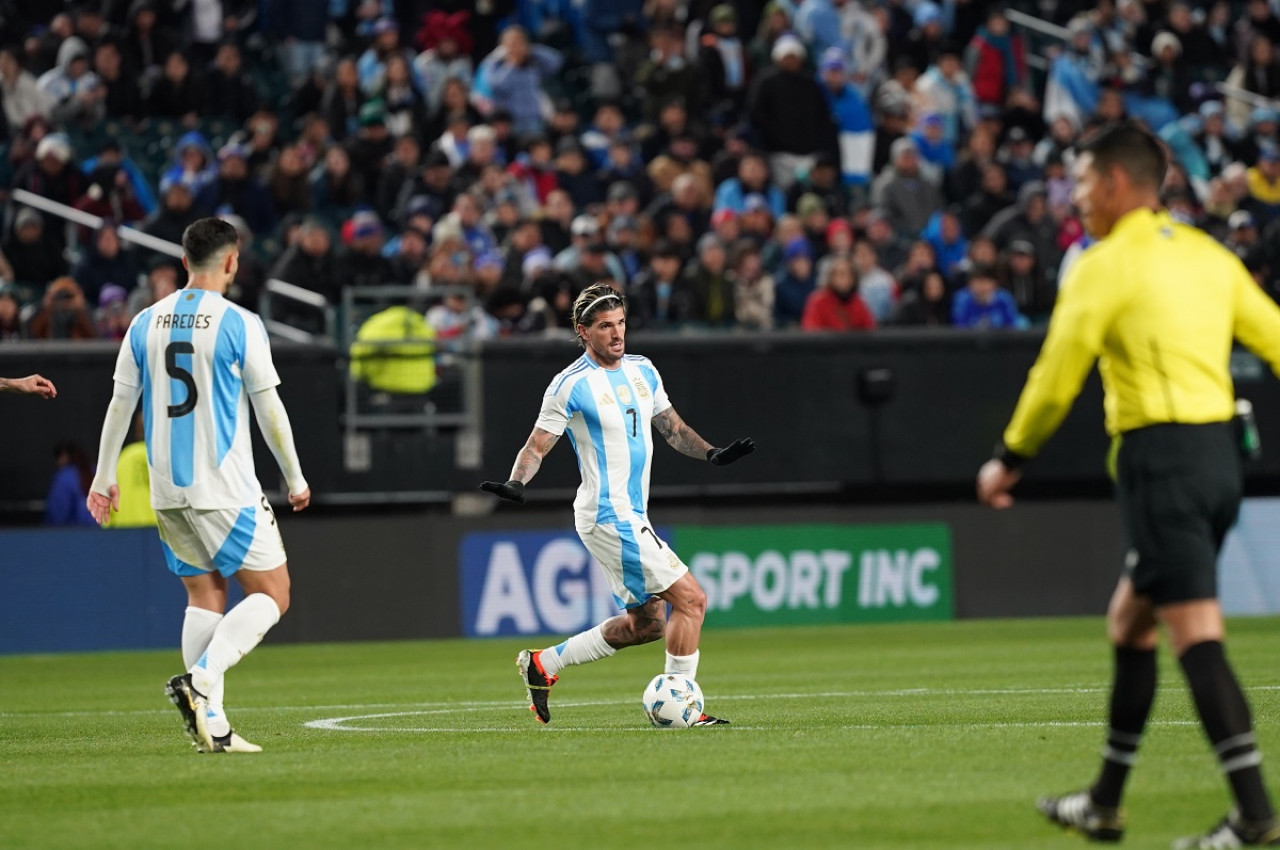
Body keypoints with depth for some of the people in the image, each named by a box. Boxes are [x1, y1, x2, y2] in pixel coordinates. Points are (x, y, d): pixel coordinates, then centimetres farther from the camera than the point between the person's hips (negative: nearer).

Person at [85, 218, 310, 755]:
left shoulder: (145, 323, 6)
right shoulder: (239, 325, -8)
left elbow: (120, 404, 9)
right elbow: (268, 409, -5)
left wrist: (104, 479, 17)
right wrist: (295, 479, 6)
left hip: (167, 490, 6)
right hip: (225, 487, -6)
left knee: (204, 596, 14)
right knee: (271, 594, 2)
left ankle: (212, 725, 4)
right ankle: (200, 679, -19)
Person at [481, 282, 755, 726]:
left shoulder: (642, 370, 10)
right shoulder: (571, 385, -10)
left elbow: (671, 427, 20)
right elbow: (537, 445, -7)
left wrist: (713, 454, 6)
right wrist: (516, 484, -24)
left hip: (632, 517, 9)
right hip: (608, 518, -9)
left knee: (648, 622, 14)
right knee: (691, 598, -13)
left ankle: (542, 664, 22)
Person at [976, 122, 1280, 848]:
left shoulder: (1108, 265, -6)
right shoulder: (1207, 255, 14)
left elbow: (1056, 378, -5)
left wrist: (1010, 459, 7)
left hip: (1162, 455, -8)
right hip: (1219, 452, 8)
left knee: (1197, 634, -12)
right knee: (1130, 621, 19)